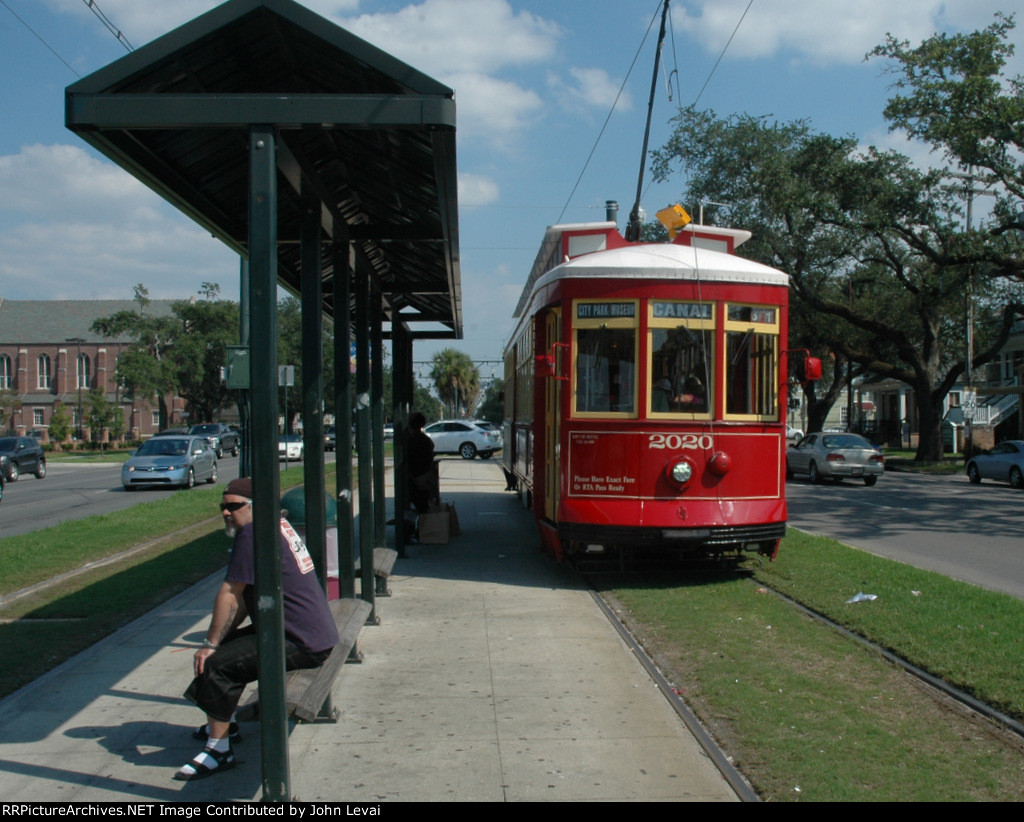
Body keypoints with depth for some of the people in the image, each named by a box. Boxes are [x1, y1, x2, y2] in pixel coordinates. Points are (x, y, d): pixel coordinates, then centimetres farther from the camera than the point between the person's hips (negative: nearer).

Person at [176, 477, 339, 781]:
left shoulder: (253, 534, -16)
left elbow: (229, 595, -15)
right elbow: (243, 597, 20)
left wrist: (210, 644, -5)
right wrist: (218, 639, 16)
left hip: (301, 645, -11)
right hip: (315, 635, 11)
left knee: (216, 663, -14)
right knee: (228, 644, 22)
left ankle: (218, 750, -6)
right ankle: (224, 724, 33)